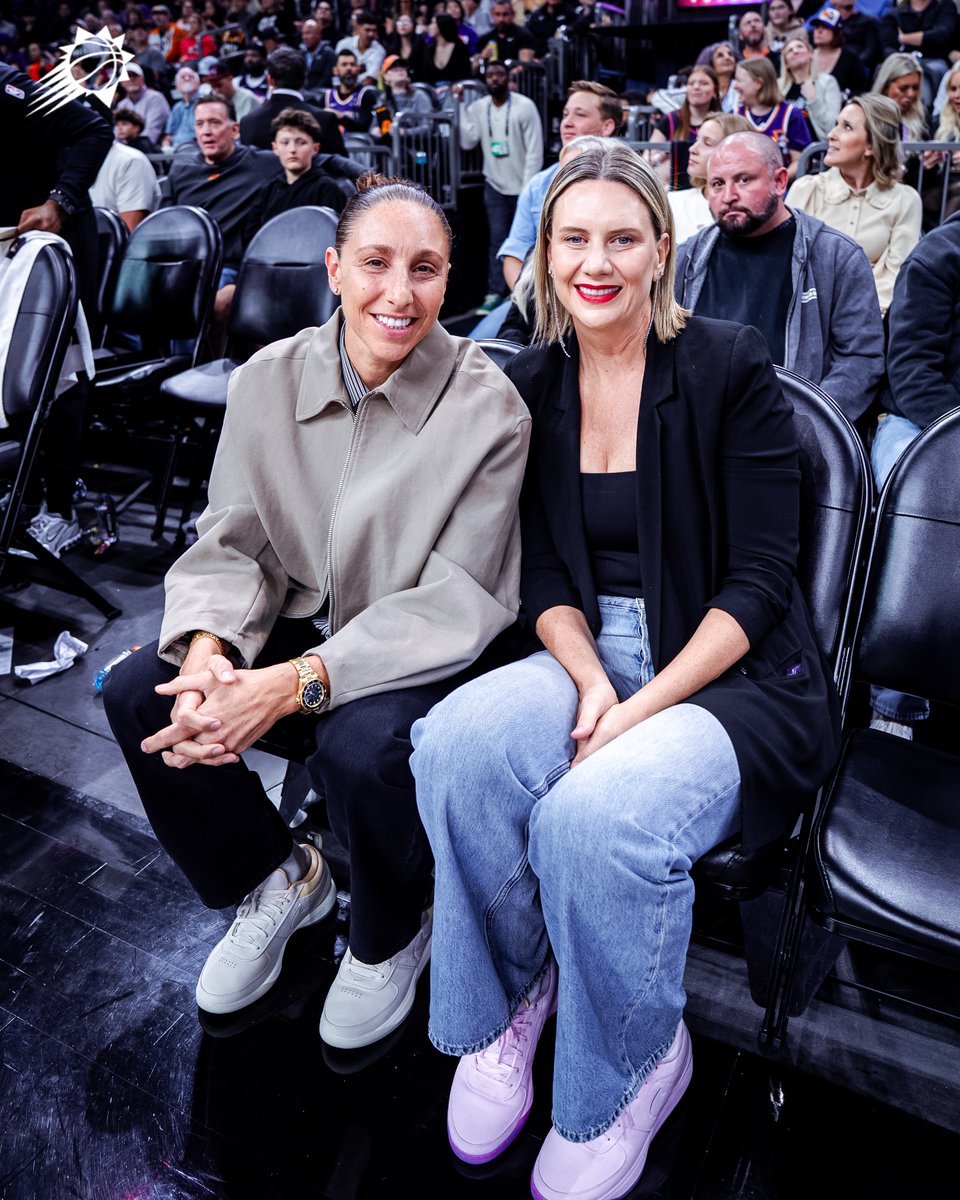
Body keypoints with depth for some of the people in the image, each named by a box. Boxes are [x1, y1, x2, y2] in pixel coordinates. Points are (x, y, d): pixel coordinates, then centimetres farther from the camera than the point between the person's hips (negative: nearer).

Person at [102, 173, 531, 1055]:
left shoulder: (488, 405, -18)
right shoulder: (270, 379, -5)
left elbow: (456, 600, -21)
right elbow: (232, 542, -1)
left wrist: (297, 683, -32)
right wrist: (208, 647, -23)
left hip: (434, 647, -4)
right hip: (308, 615, 5)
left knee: (360, 744, -33)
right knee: (140, 692, -11)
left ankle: (391, 936, 6)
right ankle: (277, 881, 16)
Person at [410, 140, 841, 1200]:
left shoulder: (731, 369, -6)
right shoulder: (530, 384, 7)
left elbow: (758, 583, -10)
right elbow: (544, 574, 4)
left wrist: (643, 708, -20)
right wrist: (590, 681, -15)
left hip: (732, 676, -3)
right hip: (589, 653, 4)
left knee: (593, 817, -31)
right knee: (458, 743, -27)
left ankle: (635, 1071, 2)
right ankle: (508, 999, 0)